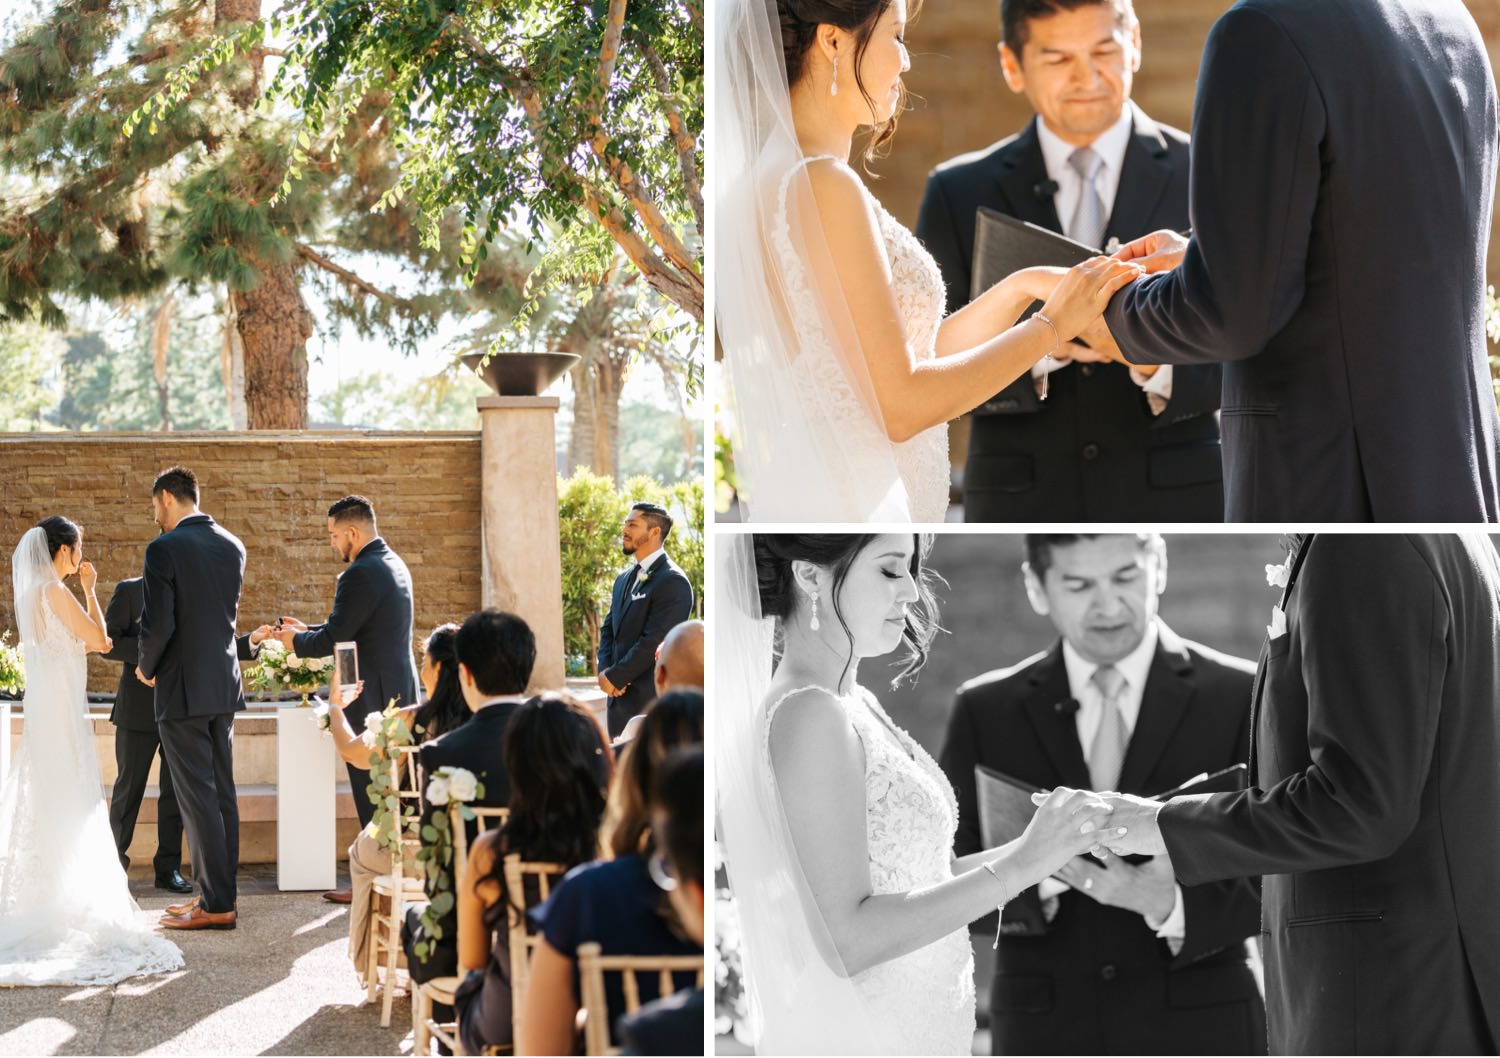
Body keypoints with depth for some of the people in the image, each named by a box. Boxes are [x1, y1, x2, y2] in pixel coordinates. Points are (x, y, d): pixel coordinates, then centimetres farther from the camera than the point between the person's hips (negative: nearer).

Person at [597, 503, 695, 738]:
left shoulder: (672, 582, -12)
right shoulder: (624, 579, 17)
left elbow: (654, 641, -18)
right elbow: (609, 629, 18)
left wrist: (614, 677, -12)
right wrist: (605, 670, -1)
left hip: (653, 700, -8)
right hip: (621, 695, 8)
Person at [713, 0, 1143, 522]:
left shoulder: (774, 180, 11)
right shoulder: (822, 184, -16)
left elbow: (902, 361, 13)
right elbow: (900, 405, -18)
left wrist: (1020, 288, 7)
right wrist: (1051, 325, -7)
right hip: (851, 510, -9)